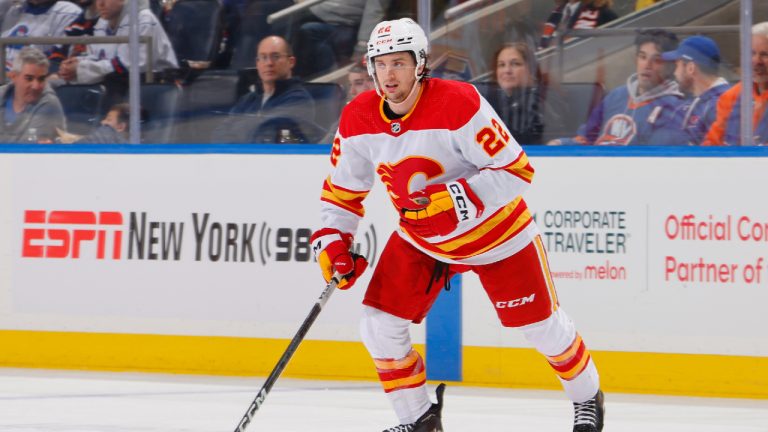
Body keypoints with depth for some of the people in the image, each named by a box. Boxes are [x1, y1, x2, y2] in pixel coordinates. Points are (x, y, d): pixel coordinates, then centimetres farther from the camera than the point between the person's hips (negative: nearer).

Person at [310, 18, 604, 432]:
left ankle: (587, 397, 36)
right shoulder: (358, 119, -13)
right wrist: (332, 239, -9)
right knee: (379, 324, -6)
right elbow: (342, 188, 3)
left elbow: (517, 170, -29)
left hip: (496, 233, -5)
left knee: (542, 326, 7)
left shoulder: (459, 104, -30)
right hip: (420, 239, 5)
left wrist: (459, 198, -39)